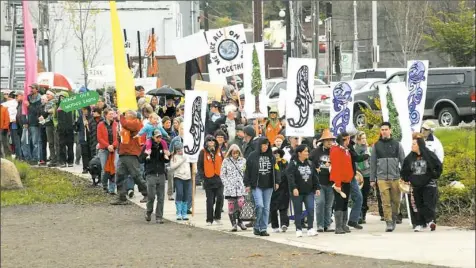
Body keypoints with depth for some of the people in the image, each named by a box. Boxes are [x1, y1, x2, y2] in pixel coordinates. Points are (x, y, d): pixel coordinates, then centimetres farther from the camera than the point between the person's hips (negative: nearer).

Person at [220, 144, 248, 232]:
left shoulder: (243, 160, 8)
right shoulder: (226, 161, 3)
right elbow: (222, 174, 4)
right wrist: (226, 184, -5)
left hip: (240, 186, 1)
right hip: (230, 187, -1)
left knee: (240, 204, -12)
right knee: (231, 205, -1)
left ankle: (239, 221, 8)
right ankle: (233, 223, 7)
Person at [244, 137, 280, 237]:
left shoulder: (271, 156, 10)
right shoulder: (253, 156, -1)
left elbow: (275, 170, 16)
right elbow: (247, 171, -1)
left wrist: (277, 182, 8)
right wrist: (247, 184, -5)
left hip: (268, 186, 4)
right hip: (257, 185, -4)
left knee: (266, 208, 4)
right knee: (259, 205, -16)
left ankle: (263, 229, 10)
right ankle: (256, 227, 0)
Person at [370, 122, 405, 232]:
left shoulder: (397, 144, 7)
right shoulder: (376, 145, 9)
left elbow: (403, 161, 7)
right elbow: (373, 163, 11)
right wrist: (372, 179, 9)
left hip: (395, 178, 0)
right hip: (382, 178, 0)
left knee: (396, 201, 4)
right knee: (386, 202, -7)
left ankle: (394, 218, 25)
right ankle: (389, 223, -7)